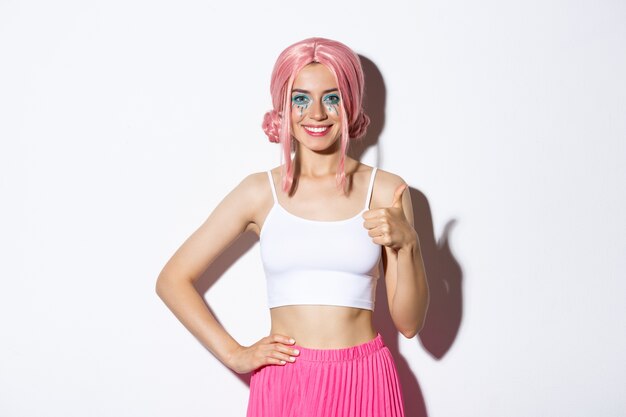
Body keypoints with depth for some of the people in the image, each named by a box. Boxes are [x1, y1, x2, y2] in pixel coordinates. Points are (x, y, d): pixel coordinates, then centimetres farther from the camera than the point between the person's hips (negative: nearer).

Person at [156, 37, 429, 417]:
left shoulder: (386, 191, -1)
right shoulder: (260, 192, -1)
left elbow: (409, 323, -1)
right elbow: (172, 279, 4)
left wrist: (407, 244, -16)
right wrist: (234, 354, -1)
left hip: (363, 384, 0)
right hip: (283, 383, 0)